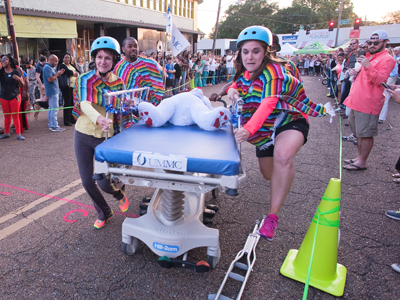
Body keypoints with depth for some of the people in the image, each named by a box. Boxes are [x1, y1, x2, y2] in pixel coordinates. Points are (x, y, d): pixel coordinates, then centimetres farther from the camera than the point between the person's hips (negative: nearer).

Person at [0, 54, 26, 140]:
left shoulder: (16, 71, -3)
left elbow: (22, 85, 0)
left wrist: (18, 79, -21)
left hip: (15, 96, -2)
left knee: (15, 116, 1)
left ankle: (18, 134, 5)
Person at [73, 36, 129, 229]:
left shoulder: (118, 83, -3)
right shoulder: (85, 79, -5)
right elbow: (84, 104, -23)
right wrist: (98, 118, -42)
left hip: (105, 138, -1)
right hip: (83, 135, 2)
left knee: (104, 183, -5)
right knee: (87, 181, 7)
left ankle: (119, 193, 33)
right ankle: (104, 213, 32)